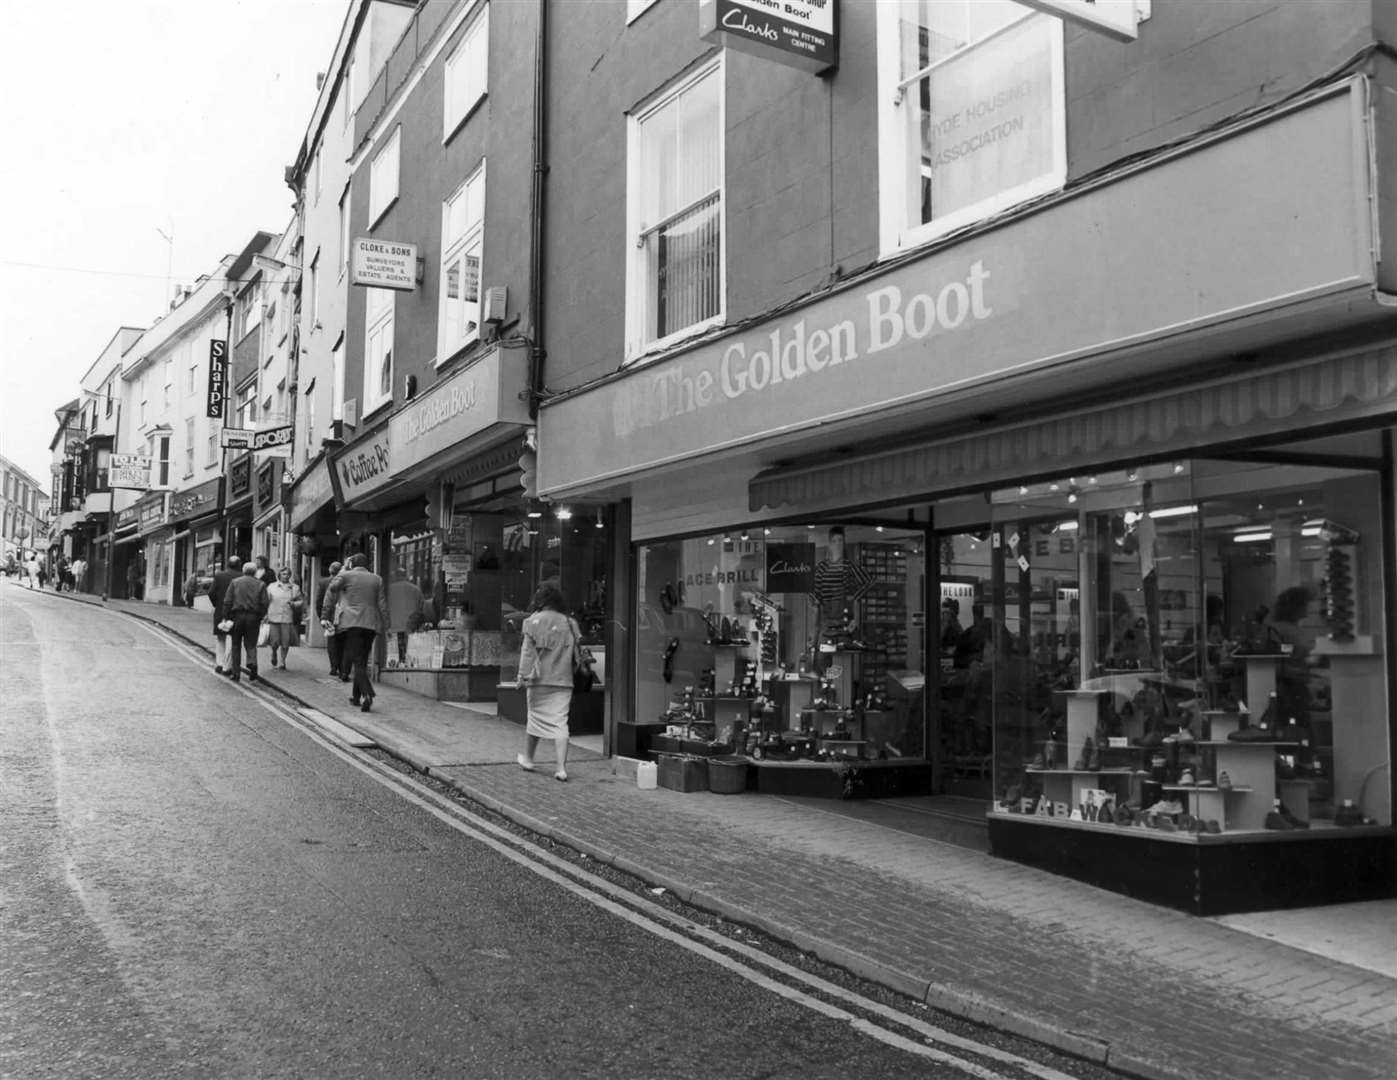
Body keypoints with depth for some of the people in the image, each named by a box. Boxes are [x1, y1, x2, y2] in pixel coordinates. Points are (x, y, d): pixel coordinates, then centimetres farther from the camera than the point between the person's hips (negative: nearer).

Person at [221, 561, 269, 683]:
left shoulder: (234, 582, 5)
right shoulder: (260, 585, 5)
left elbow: (227, 601, 0)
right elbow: (264, 604, -2)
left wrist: (225, 617, 3)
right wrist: (261, 618, 6)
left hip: (237, 615, 0)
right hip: (253, 617, 0)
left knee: (235, 645, 10)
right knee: (251, 645, 7)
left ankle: (236, 674, 11)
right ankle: (252, 664, -21)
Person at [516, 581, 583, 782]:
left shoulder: (533, 622, -6)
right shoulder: (570, 624, 3)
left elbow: (527, 651, -7)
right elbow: (576, 655, 8)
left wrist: (523, 675, -5)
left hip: (539, 680, -2)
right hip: (563, 681, 2)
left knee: (536, 717, 14)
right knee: (560, 722, 1)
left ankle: (527, 758, 31)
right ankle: (561, 767, -7)